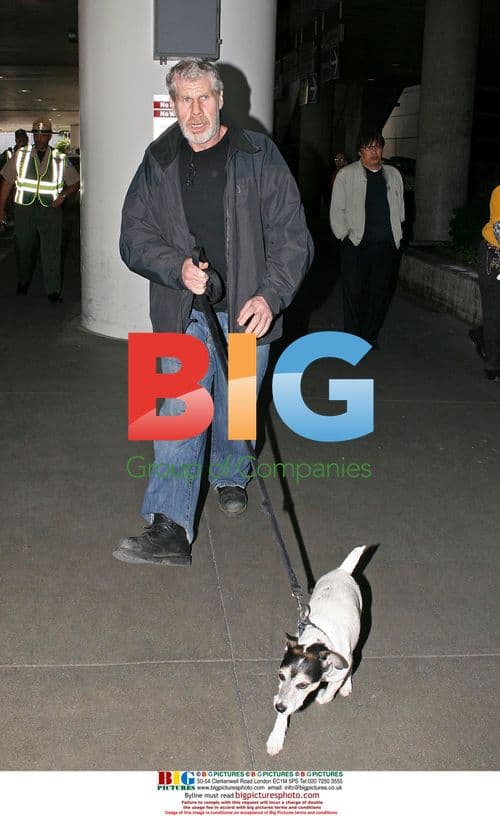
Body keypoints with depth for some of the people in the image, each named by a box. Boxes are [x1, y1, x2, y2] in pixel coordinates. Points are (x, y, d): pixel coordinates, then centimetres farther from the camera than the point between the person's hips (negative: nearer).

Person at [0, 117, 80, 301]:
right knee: (24, 248, 14)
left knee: (51, 252, -4)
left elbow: (75, 182, 11)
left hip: (51, 210, -1)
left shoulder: (60, 159, 2)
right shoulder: (20, 155, 3)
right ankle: (24, 281, 37)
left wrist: (63, 195, -7)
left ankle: (53, 291, 4)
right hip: (24, 210, 1)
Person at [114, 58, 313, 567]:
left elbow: (292, 236, -4)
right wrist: (178, 267, -17)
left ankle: (230, 477, 43)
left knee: (235, 407, 14)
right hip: (184, 314, 0)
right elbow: (134, 238, 3)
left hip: (247, 310, 0)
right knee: (180, 411, -9)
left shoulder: (258, 157, -1)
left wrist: (270, 295, -19)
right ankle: (169, 529, -11)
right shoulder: (158, 163, 4)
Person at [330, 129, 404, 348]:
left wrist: (395, 235, 12)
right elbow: (337, 210, 3)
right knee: (353, 293, -2)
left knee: (380, 293, 6)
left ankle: (370, 336, 19)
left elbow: (399, 208, 21)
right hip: (356, 245, -3)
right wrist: (345, 236, -3)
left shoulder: (393, 175, 14)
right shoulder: (346, 175, 2)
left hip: (386, 246, 4)